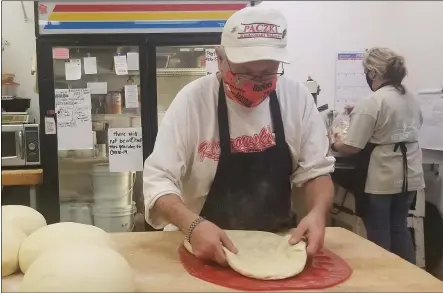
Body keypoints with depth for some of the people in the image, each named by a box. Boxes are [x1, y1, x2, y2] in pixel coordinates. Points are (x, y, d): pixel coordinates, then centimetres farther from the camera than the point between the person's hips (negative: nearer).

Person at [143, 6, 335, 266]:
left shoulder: (297, 97, -7)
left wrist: (317, 212, -20)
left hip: (279, 244, 1)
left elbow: (316, 170, 0)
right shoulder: (193, 100, -14)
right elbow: (158, 179, -16)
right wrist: (193, 225, -34)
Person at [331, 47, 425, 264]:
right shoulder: (410, 98, 7)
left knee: (378, 233, 7)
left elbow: (351, 147, -20)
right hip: (409, 175, 8)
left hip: (380, 178, -7)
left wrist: (335, 144, 2)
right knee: (399, 228, 18)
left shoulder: (371, 103, -18)